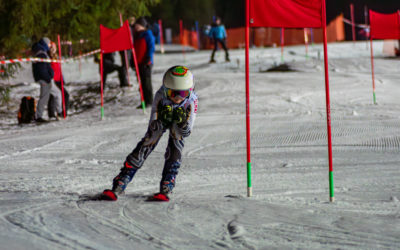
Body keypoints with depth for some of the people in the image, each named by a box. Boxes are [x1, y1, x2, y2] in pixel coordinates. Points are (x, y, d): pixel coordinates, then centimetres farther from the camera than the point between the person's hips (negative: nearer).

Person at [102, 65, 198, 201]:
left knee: (175, 149, -23)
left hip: (179, 124, 0)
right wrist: (162, 120, -53)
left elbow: (185, 132, -29)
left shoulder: (191, 100, -35)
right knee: (145, 146, -11)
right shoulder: (161, 96, -37)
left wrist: (182, 122, -50)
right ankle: (118, 187, -10)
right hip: (160, 120, 0)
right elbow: (153, 127, -32)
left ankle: (166, 189, -15)